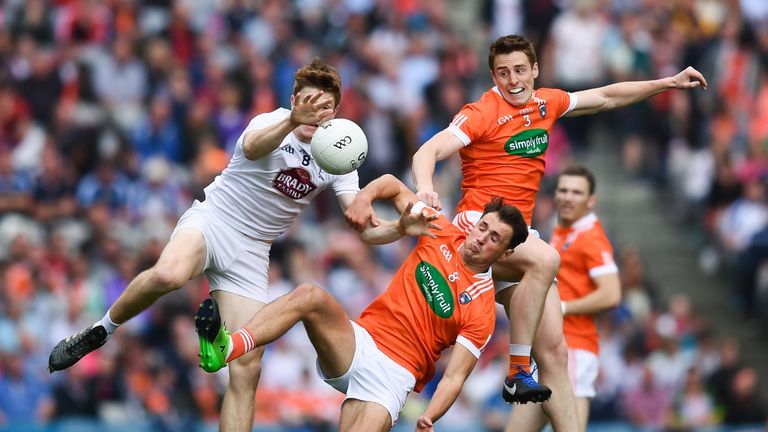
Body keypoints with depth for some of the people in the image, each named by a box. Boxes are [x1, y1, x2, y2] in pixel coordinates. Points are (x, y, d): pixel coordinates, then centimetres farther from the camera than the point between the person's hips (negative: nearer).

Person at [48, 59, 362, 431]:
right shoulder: (272, 122, -8)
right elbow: (252, 148, -33)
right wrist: (292, 121, -54)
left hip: (250, 250, 4)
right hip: (213, 218, -4)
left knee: (247, 369, -10)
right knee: (168, 274, -38)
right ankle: (101, 331, -12)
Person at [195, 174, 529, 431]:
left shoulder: (482, 311, -3)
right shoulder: (442, 232, 6)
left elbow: (454, 377, -8)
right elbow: (392, 185, 14)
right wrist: (362, 199, -8)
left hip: (394, 373, -3)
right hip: (360, 340, 3)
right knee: (310, 296, -28)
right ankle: (224, 348, -47)